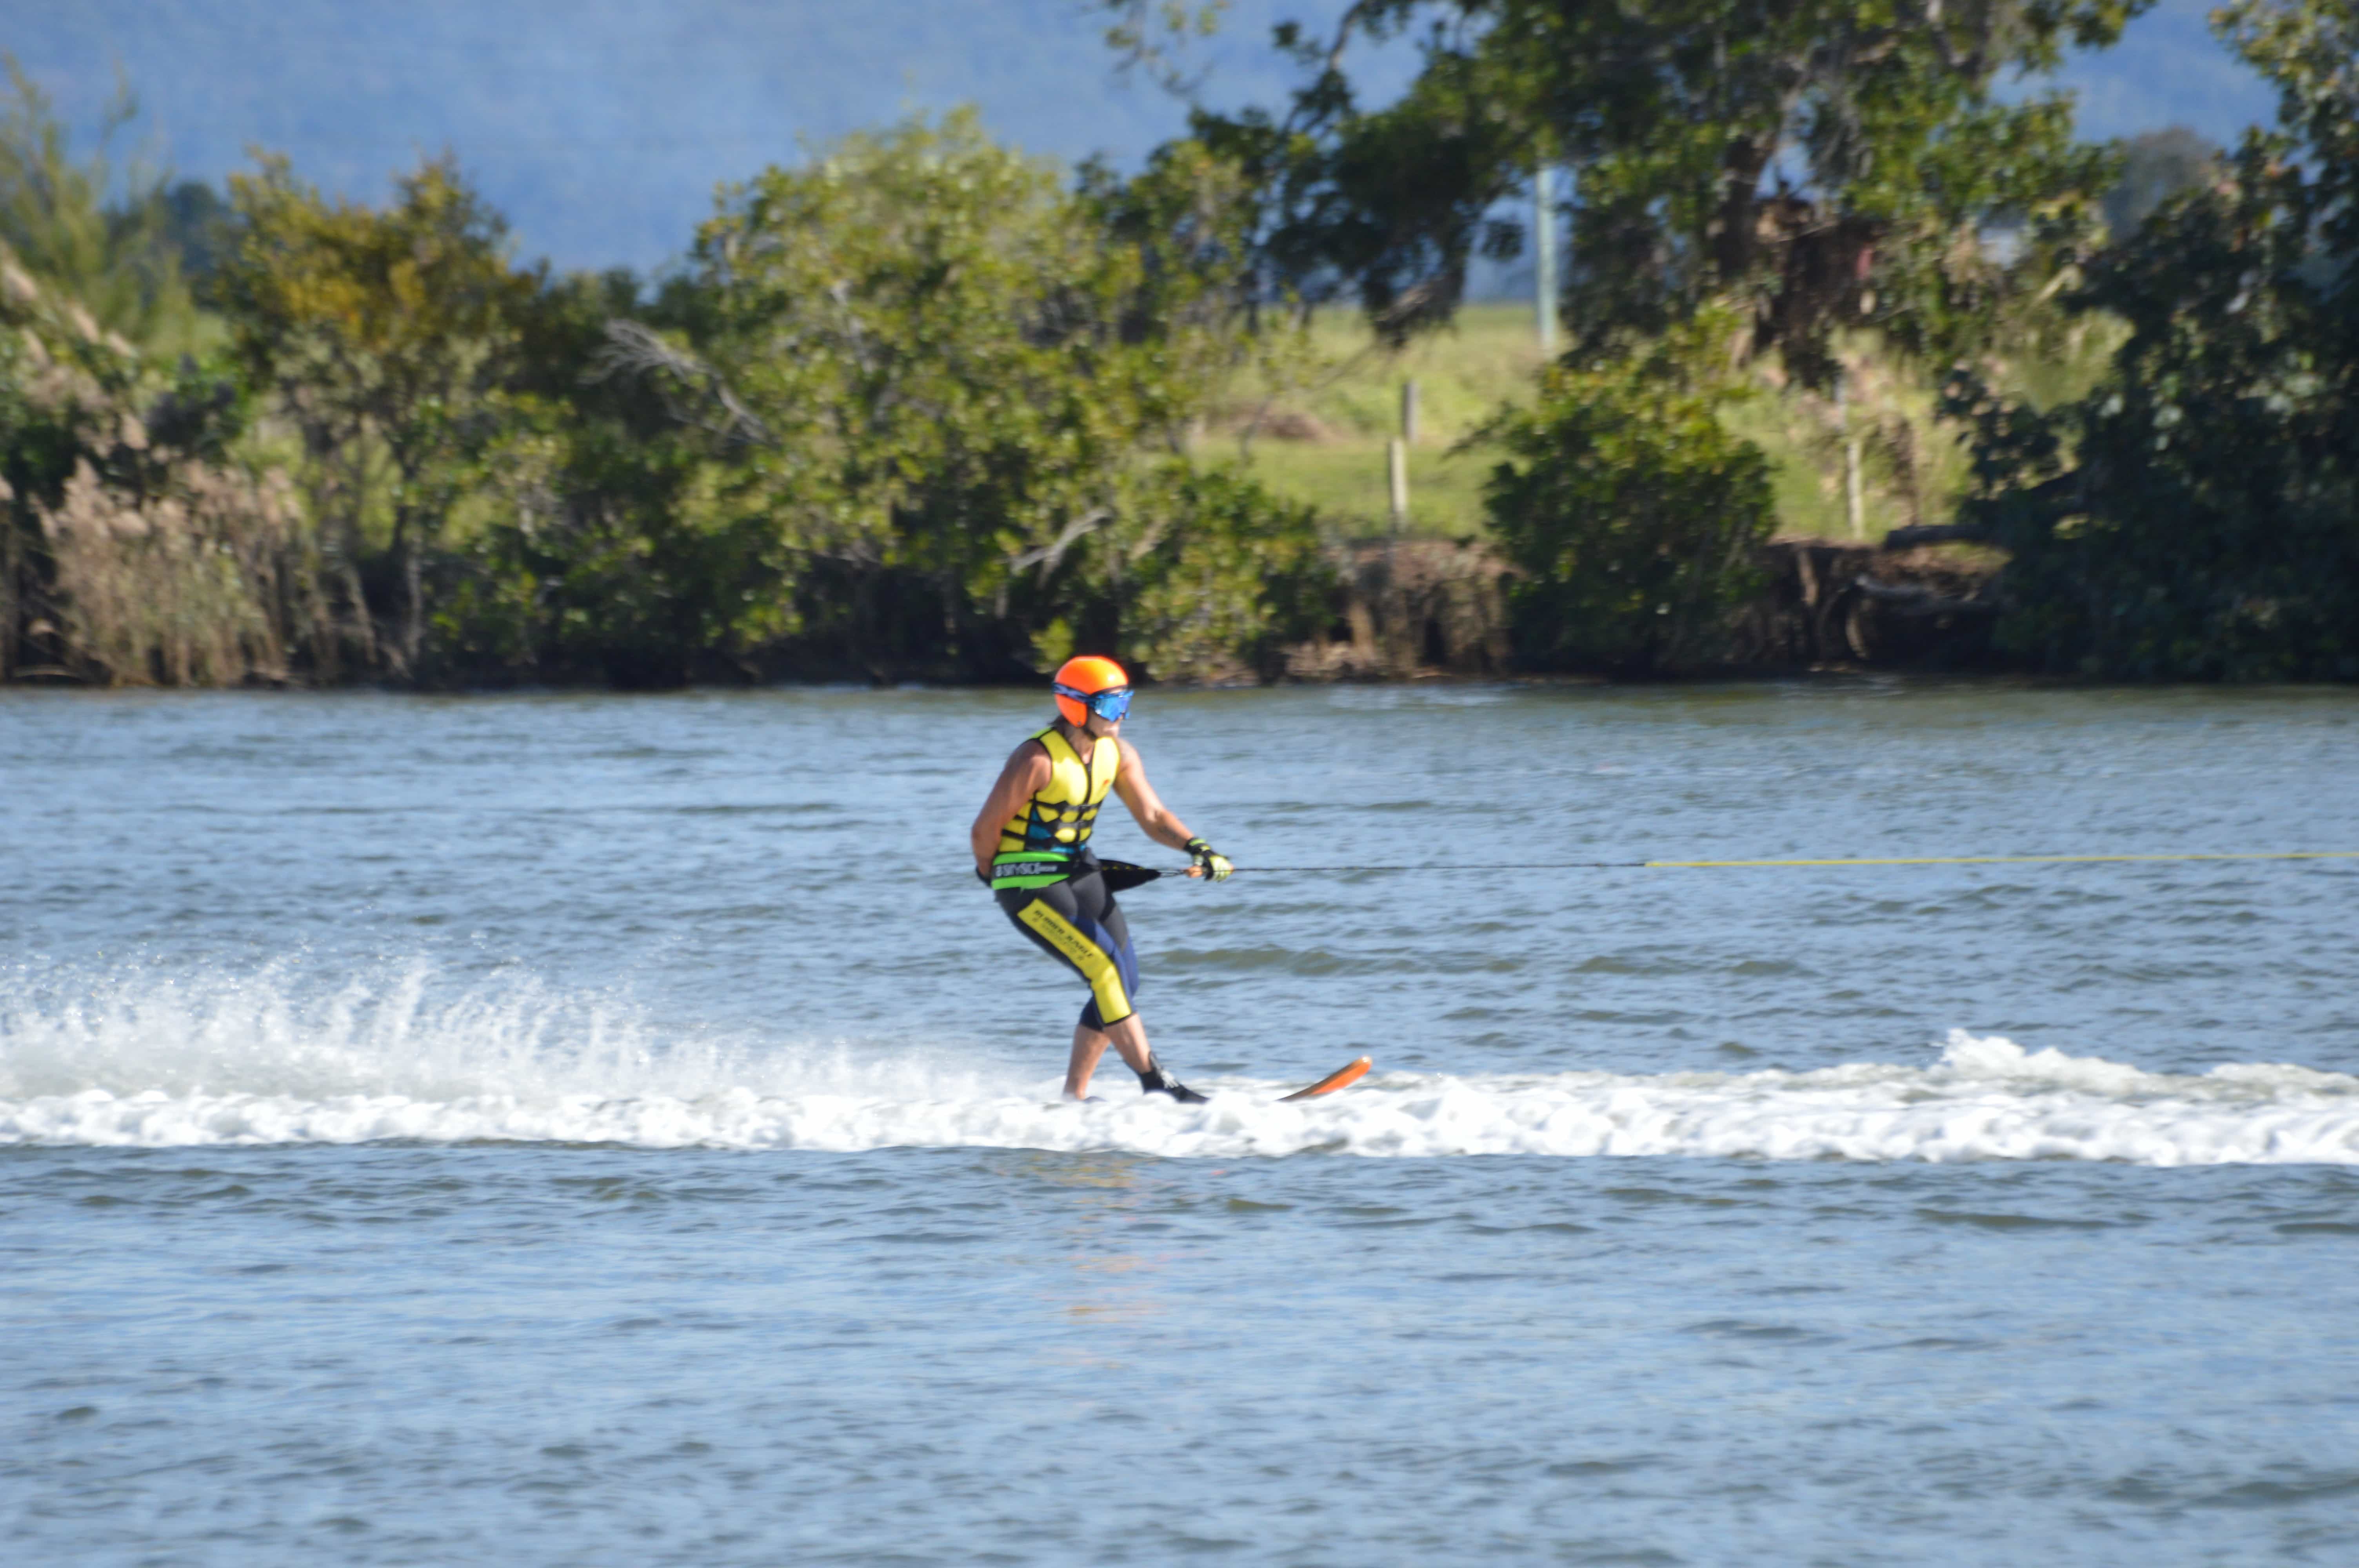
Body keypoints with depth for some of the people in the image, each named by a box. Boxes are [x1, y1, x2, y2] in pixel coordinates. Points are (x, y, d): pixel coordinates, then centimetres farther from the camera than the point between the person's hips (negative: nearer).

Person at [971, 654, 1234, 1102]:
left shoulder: (1117, 754, 2)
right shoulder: (1038, 760, -22)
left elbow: (1152, 816, 2)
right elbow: (985, 832, -15)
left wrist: (1195, 847, -16)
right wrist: (993, 876, 2)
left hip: (1079, 873, 9)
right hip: (1029, 884, -9)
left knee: (1123, 982, 5)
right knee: (1106, 968, -20)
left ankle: (1073, 1096, 15)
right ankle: (1154, 1083, -21)